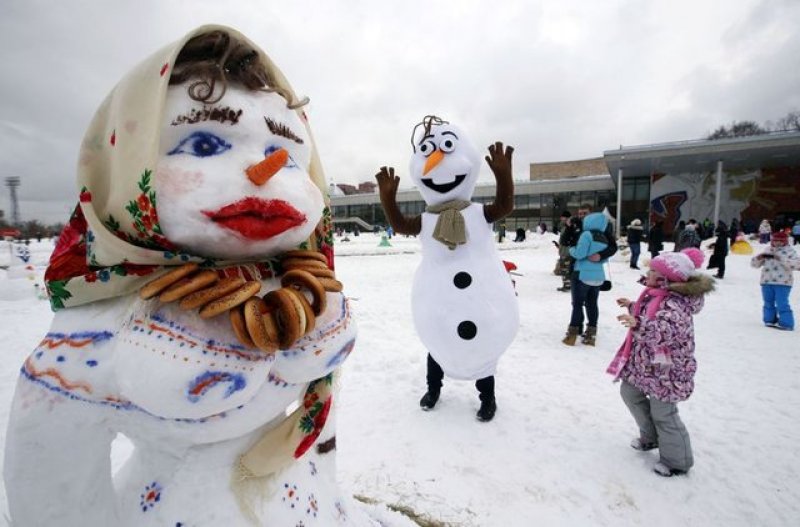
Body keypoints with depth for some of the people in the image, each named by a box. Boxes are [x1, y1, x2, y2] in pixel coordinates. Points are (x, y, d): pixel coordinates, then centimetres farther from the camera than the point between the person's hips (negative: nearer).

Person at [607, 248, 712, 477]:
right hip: (643, 361, 10)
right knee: (629, 392, 22)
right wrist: (632, 307, 19)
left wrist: (638, 324, -50)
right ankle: (651, 437, 41)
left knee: (663, 413, 3)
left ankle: (678, 462, 25)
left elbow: (665, 331, -40)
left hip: (664, 368, -10)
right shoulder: (655, 295, 4)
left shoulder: (674, 303, -27)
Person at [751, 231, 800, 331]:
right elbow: (755, 264, 12)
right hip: (766, 282, 5)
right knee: (768, 303, 14)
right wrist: (758, 258, -9)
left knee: (782, 304, -9)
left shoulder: (789, 251, 0)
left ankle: (786, 324, -4)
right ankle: (770, 320, 25)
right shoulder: (767, 250, 11)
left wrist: (782, 259, -24)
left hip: (782, 283, -5)